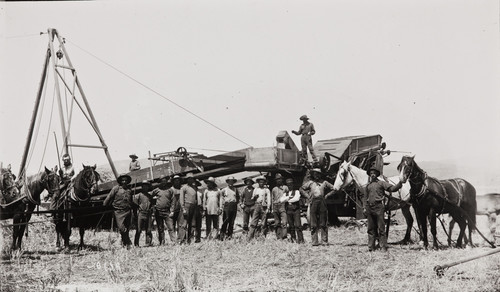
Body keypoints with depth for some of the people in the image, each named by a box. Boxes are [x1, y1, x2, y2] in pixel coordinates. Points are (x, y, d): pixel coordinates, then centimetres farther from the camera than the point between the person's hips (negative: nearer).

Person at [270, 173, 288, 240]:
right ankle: (278, 237, 4)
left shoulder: (285, 188, 12)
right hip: (275, 207, 3)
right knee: (277, 223, 2)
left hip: (282, 206, -3)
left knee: (284, 222, -17)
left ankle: (284, 236, -24)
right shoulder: (274, 189, 19)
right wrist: (272, 209, 12)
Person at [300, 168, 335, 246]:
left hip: (322, 202, 0)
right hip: (313, 203, 0)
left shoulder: (324, 182, 11)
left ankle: (324, 241, 4)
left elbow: (333, 188, 17)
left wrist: (327, 195, 7)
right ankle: (314, 241, 0)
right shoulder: (310, 183, 12)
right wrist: (307, 195, 9)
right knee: (313, 224, -1)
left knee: (323, 224, 1)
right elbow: (301, 189, 22)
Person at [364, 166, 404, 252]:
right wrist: (364, 207, 9)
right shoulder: (368, 185, 15)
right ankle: (371, 247, 13)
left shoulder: (381, 183, 3)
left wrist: (400, 183, -19)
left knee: (381, 228, -4)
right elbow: (365, 197, 19)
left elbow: (392, 188, -4)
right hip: (369, 208, 5)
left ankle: (383, 247, -2)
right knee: (371, 228, 8)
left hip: (378, 207, -5)